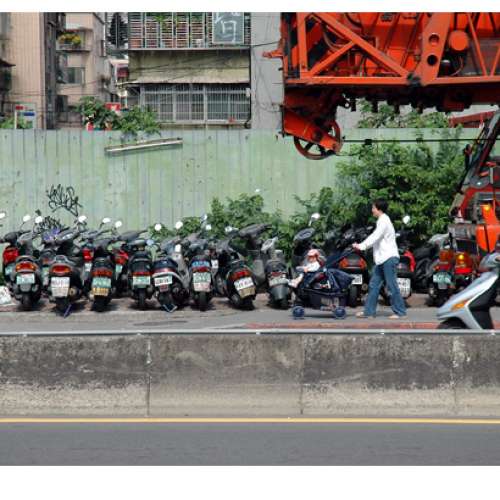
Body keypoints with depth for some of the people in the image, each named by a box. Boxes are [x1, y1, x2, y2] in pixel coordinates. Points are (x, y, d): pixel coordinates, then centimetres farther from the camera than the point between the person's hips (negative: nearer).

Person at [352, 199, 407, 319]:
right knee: (373, 285, 9)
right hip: (382, 259, 10)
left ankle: (400, 311, -1)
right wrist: (361, 246, 10)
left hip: (389, 258, -10)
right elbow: (375, 238, 19)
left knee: (392, 286, -6)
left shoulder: (384, 221, -12)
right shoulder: (381, 221, 19)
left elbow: (375, 237, -20)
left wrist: (361, 246, -18)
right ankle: (369, 311, 12)